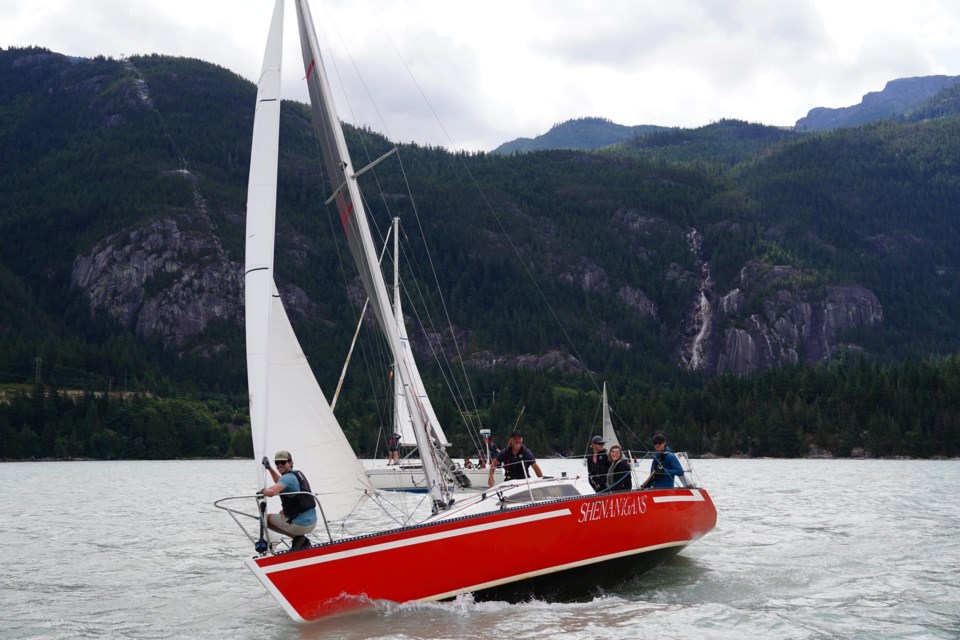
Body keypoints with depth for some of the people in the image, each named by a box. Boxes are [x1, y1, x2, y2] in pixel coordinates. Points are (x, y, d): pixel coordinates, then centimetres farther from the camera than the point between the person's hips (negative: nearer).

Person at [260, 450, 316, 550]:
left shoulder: (288, 477, -16)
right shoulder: (298, 474, 13)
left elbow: (271, 492, -35)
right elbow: (280, 483, 34)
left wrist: (263, 491, -13)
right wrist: (269, 468, 26)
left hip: (300, 525, -9)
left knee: (267, 518, 10)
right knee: (282, 513, 34)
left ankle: (296, 538, 0)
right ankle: (301, 540, 17)